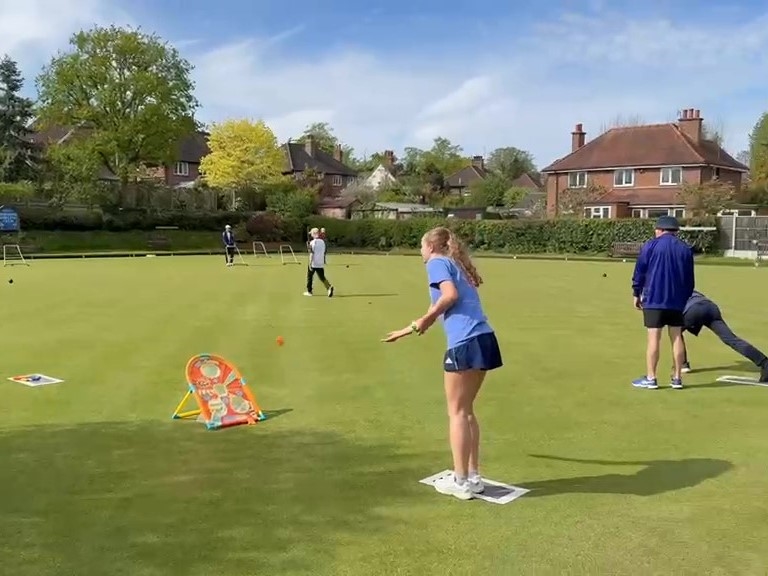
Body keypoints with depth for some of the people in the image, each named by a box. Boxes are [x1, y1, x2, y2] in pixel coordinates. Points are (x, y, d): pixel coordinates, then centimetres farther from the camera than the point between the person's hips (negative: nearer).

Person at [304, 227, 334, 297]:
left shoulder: (312, 242, -10)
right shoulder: (322, 242, 10)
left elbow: (311, 254, -16)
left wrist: (310, 263, -16)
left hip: (313, 263, -5)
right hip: (320, 263, 5)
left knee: (309, 276, 13)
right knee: (322, 277, 4)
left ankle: (309, 291, 19)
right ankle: (329, 287, -22)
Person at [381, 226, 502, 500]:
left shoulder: (437, 262, 2)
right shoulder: (456, 265, 26)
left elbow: (450, 295, -17)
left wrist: (424, 319, -3)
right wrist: (409, 329, 41)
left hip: (465, 343, -8)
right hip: (484, 339, 8)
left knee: (457, 412, 2)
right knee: (466, 410, 17)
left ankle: (460, 482, 8)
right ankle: (473, 477, 21)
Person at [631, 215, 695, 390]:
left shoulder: (650, 245, -2)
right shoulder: (686, 249, 9)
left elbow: (639, 271, -2)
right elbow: (690, 279, 12)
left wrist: (636, 294, 7)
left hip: (654, 299, -3)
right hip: (677, 301, 4)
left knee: (654, 337, -2)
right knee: (676, 336, 9)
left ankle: (650, 378, 1)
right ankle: (677, 378, 13)